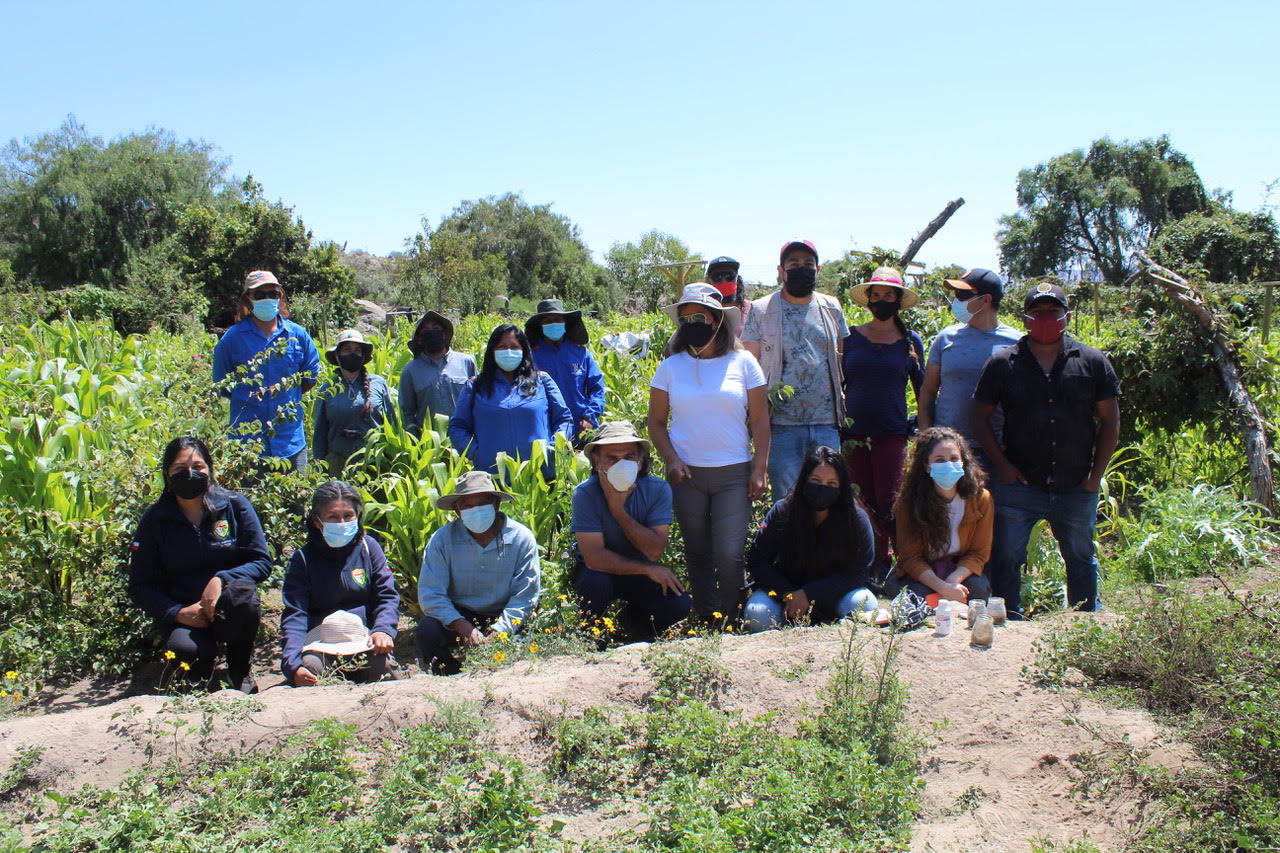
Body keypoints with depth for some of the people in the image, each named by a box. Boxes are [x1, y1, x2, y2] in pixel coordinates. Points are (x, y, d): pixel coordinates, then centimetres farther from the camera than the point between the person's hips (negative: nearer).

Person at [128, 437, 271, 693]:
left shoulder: (234, 505, -3)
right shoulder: (154, 520, -1)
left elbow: (262, 562, -5)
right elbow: (140, 587, 1)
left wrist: (221, 579, -23)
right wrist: (178, 613, -16)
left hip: (231, 613, 0)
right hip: (183, 612, 0)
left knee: (242, 591, -34)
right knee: (184, 650, -33)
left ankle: (241, 673, -6)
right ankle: (202, 679, 8)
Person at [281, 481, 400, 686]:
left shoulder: (368, 547, 8)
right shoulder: (302, 559, 2)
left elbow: (387, 596, 6)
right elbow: (294, 614, -7)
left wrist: (383, 630, -17)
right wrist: (292, 664, -24)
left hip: (363, 637, 1)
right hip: (319, 640, -1)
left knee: (381, 667, -29)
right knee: (308, 668, -33)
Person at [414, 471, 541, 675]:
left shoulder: (521, 538, -7)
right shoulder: (442, 539, -6)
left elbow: (525, 596, -10)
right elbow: (430, 593, -12)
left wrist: (496, 633, -25)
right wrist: (463, 627, -28)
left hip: (502, 618, -1)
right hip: (457, 615, 1)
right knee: (427, 631, -28)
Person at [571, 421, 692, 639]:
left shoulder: (658, 489, -15)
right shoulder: (585, 493, -22)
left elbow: (655, 551, -22)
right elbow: (594, 558, -27)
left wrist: (618, 510, -30)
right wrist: (649, 569, -25)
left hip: (641, 572, 3)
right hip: (600, 570, -2)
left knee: (680, 604, -21)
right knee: (595, 584, -36)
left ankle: (633, 619, 13)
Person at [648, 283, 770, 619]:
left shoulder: (742, 362, 2)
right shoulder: (671, 367, 4)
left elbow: (760, 419, 3)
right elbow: (656, 421, 8)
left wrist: (759, 469, -4)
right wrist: (672, 460, -6)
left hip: (734, 474, -2)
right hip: (686, 474, 2)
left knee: (729, 554, -7)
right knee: (698, 554, 9)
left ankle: (730, 621, 13)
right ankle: (707, 622, 23)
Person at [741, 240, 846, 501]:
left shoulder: (832, 309, 12)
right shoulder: (761, 311, 2)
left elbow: (843, 362, 17)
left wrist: (847, 413, 10)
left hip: (827, 423, 3)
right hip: (783, 424, -3)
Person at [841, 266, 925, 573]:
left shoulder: (911, 341, 5)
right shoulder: (852, 336, 6)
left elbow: (922, 389, 11)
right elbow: (838, 383, 12)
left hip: (891, 434, -2)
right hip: (854, 433, 2)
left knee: (888, 507, -7)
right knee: (864, 505, 5)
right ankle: (874, 567, 17)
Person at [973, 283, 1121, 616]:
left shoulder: (1092, 362, 4)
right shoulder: (1003, 364, 1)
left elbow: (1110, 421, 7)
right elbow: (981, 416, 4)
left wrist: (1096, 474, 1)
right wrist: (1002, 465, -5)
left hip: (1076, 489, 2)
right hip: (1019, 486, -1)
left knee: (1081, 560, 15)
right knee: (1006, 559, -1)